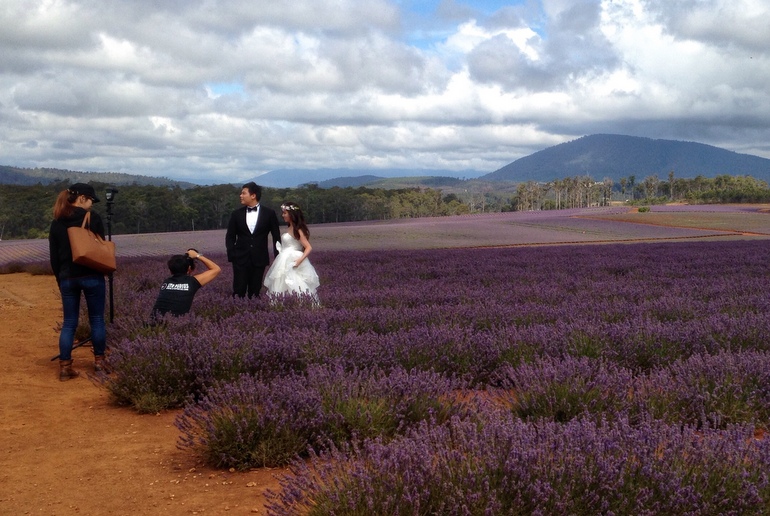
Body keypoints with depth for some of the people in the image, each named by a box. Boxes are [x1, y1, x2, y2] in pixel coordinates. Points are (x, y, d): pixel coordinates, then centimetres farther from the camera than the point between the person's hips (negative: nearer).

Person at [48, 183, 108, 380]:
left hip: (67, 277, 3)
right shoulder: (92, 218, -5)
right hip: (91, 276, -3)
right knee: (97, 319, 10)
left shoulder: (57, 223, 6)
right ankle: (99, 361, 15)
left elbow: (54, 256, 8)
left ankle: (65, 367, 4)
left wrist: (60, 279, 15)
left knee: (69, 323, 8)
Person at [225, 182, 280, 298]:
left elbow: (276, 236, 5)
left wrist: (277, 258, 3)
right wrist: (231, 255, -2)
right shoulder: (237, 214, 5)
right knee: (238, 292, -4)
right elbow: (230, 236, 8)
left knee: (254, 292, 4)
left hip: (259, 259, -1)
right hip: (240, 259, 1)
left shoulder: (269, 213, 0)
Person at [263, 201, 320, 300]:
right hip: (285, 264, 9)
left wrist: (299, 260, -26)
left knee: (294, 289, -8)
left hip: (292, 265, -9)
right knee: (284, 288, 8)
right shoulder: (290, 228, 12)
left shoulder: (297, 230, -12)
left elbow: (309, 248, -17)